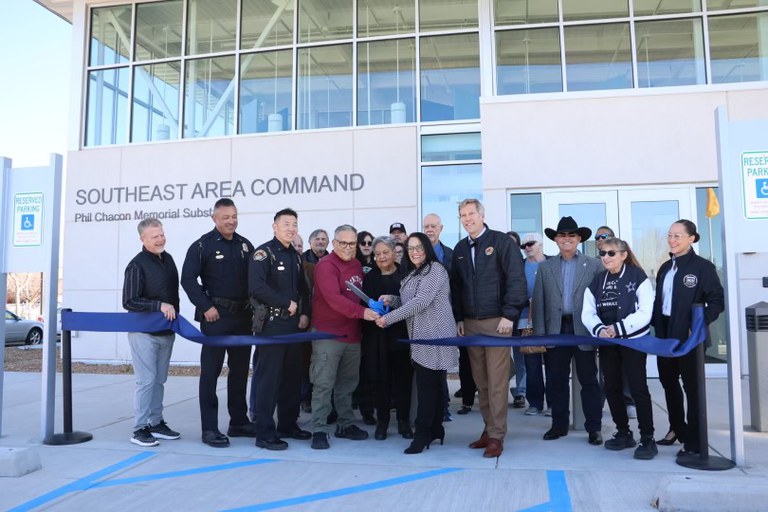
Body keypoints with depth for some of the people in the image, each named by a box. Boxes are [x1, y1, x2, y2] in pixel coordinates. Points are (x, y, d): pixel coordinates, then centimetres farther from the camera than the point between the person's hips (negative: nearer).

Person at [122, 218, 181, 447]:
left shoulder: (168, 259, 9)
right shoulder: (137, 265, -12)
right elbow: (129, 301, -15)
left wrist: (174, 315, 15)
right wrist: (159, 305, -22)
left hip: (166, 331, 7)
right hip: (144, 332, -7)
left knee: (159, 380, 13)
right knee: (146, 380, -5)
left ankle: (156, 423, 23)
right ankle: (140, 429, 5)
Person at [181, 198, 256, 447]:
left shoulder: (245, 245, 11)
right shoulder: (202, 245, -4)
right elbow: (188, 279, -9)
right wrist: (206, 306, -15)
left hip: (243, 315, 6)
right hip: (216, 316, -5)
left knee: (240, 371, 12)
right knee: (210, 372, -1)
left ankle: (239, 422, 23)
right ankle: (209, 428, 6)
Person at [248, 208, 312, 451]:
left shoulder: (296, 256, 16)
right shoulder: (263, 253, -8)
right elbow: (256, 287, -22)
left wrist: (304, 313, 4)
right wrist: (287, 303, -16)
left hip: (294, 324, 8)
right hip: (271, 324, -7)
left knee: (292, 377, 12)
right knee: (268, 378, -4)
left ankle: (288, 425, 24)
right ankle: (264, 433, 3)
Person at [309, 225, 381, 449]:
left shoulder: (357, 265, 12)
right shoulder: (326, 265, -12)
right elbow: (333, 298, -25)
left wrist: (373, 305, 1)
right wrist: (362, 312, -32)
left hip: (352, 334, 7)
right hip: (328, 334, -7)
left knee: (348, 383, 14)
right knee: (324, 384, -4)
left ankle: (345, 425, 26)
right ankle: (319, 430, 4)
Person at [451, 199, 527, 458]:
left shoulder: (502, 241, -3)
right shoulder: (460, 248, 13)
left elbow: (516, 279, -8)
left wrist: (509, 314, -13)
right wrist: (459, 318, 8)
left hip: (497, 321, -5)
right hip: (470, 323, 5)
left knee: (497, 381, -3)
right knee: (480, 381, 9)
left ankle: (496, 436, 4)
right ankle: (489, 429, 19)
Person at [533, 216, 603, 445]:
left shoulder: (594, 265, 3)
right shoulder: (545, 267, 8)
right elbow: (538, 302, 4)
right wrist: (539, 333, -3)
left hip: (583, 331, -2)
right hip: (556, 331, 2)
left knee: (588, 380, 6)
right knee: (556, 380, 9)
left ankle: (594, 427, 16)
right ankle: (559, 424, 22)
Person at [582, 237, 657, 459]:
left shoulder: (638, 277, -8)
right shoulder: (597, 281, 7)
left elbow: (644, 313, -15)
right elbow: (588, 313, 1)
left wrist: (619, 328, -22)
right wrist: (599, 329, -18)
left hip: (634, 340, -5)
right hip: (607, 342, 5)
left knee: (638, 388, -5)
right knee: (612, 388, 10)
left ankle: (647, 439, 5)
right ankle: (623, 433, 24)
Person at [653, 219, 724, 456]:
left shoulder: (702, 266, -9)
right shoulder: (665, 267, 11)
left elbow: (717, 301, -13)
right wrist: (657, 325, 5)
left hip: (688, 336, -7)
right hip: (665, 334, 7)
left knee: (692, 385, 1)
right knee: (668, 381, 16)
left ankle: (694, 441, 11)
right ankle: (677, 428, 33)